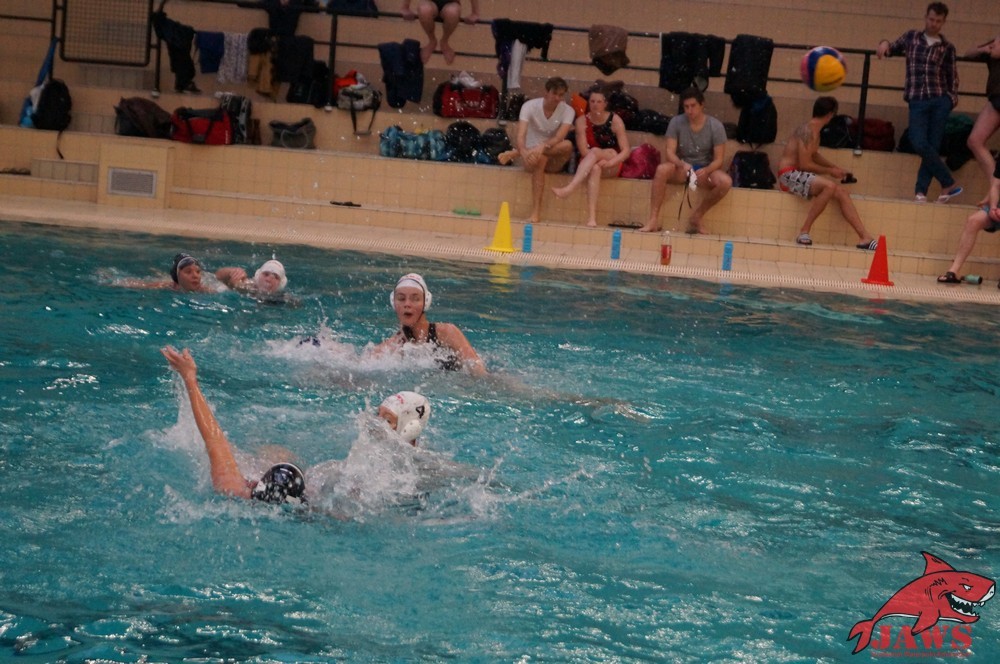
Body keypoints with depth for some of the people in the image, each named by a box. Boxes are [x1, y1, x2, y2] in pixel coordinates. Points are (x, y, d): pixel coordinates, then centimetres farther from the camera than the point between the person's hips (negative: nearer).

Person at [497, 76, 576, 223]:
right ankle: (536, 212, -42)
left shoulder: (567, 111, -5)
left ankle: (514, 153, -30)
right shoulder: (530, 106, -7)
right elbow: (521, 135, -21)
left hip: (554, 160, 2)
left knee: (568, 145, -33)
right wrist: (524, 152, -43)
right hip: (531, 155, -2)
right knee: (539, 160, -39)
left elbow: (559, 138, -21)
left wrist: (542, 147, -41)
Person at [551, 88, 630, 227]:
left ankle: (569, 188, -53)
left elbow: (625, 151, -9)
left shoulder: (615, 120, -4)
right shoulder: (582, 121, -1)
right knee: (595, 168, -36)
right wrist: (601, 160, -26)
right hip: (589, 164, 1)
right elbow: (583, 151, -10)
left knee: (594, 152, -33)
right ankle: (591, 217, -53)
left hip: (612, 165, -1)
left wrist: (610, 162, -26)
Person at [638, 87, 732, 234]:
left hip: (705, 169, 0)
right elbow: (670, 152, -10)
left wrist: (705, 171, -29)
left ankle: (696, 216, -13)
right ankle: (654, 220, -34)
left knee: (725, 182, -32)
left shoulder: (715, 126, -6)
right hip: (681, 168, 0)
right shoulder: (676, 122, -4)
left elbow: (719, 159, -7)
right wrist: (682, 165, -33)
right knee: (662, 169, -33)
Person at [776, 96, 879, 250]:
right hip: (789, 175, -10)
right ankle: (804, 232, -25)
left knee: (842, 192, -3)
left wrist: (836, 168, 24)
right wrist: (830, 171, -7)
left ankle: (865, 237, -8)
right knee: (830, 186, -31)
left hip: (799, 175, 10)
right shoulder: (808, 132, -17)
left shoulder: (814, 131, 14)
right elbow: (805, 165, -19)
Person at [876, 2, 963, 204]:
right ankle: (949, 183, -6)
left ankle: (920, 191, -2)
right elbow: (894, 48, 18)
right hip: (917, 101, 0)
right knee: (920, 144, -14)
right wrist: (885, 44, -5)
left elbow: (952, 77, 14)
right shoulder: (911, 37, 12)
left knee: (933, 146, -5)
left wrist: (952, 98, 2)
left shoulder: (947, 47, 10)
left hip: (940, 100, 0)